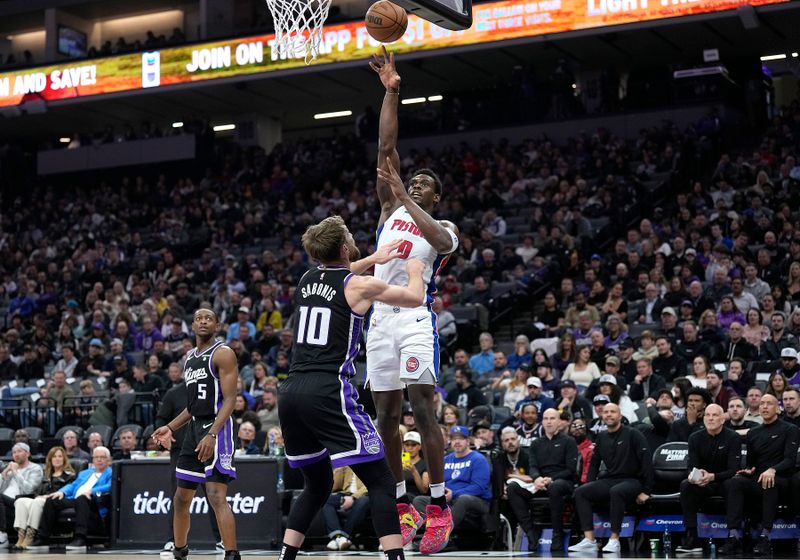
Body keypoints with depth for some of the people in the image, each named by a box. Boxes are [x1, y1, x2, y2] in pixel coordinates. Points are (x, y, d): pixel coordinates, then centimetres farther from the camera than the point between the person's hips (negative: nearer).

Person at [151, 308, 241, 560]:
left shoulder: (223, 353, -8)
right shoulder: (190, 358, 17)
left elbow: (229, 400, -15)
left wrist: (212, 435, -25)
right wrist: (170, 427, 13)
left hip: (216, 428, -8)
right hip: (194, 428, 9)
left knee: (217, 496, -18)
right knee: (181, 498, 14)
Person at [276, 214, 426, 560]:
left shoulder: (307, 280, 16)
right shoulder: (359, 285, -1)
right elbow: (415, 298, 14)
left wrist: (374, 258, 48)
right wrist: (415, 272, 34)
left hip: (291, 393, 7)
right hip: (328, 393, -7)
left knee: (318, 485, 22)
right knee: (381, 482, -3)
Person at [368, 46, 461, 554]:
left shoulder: (446, 229, 7)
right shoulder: (392, 209, 18)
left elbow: (437, 239, -20)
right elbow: (386, 149, 10)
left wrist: (403, 194, -22)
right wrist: (392, 92, 4)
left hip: (416, 318, -5)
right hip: (381, 318, 5)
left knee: (423, 409, -12)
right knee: (387, 415, 5)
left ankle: (440, 507, -10)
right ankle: (403, 506, 12)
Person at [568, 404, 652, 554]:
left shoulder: (632, 434, -3)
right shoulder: (601, 437, 14)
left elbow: (647, 461, -9)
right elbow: (594, 463, 23)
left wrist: (646, 491, -14)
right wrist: (590, 485, 7)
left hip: (631, 481, -6)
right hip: (609, 480, 6)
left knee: (616, 492, -39)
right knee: (580, 492, -17)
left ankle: (614, 540, -34)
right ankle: (589, 540, -25)